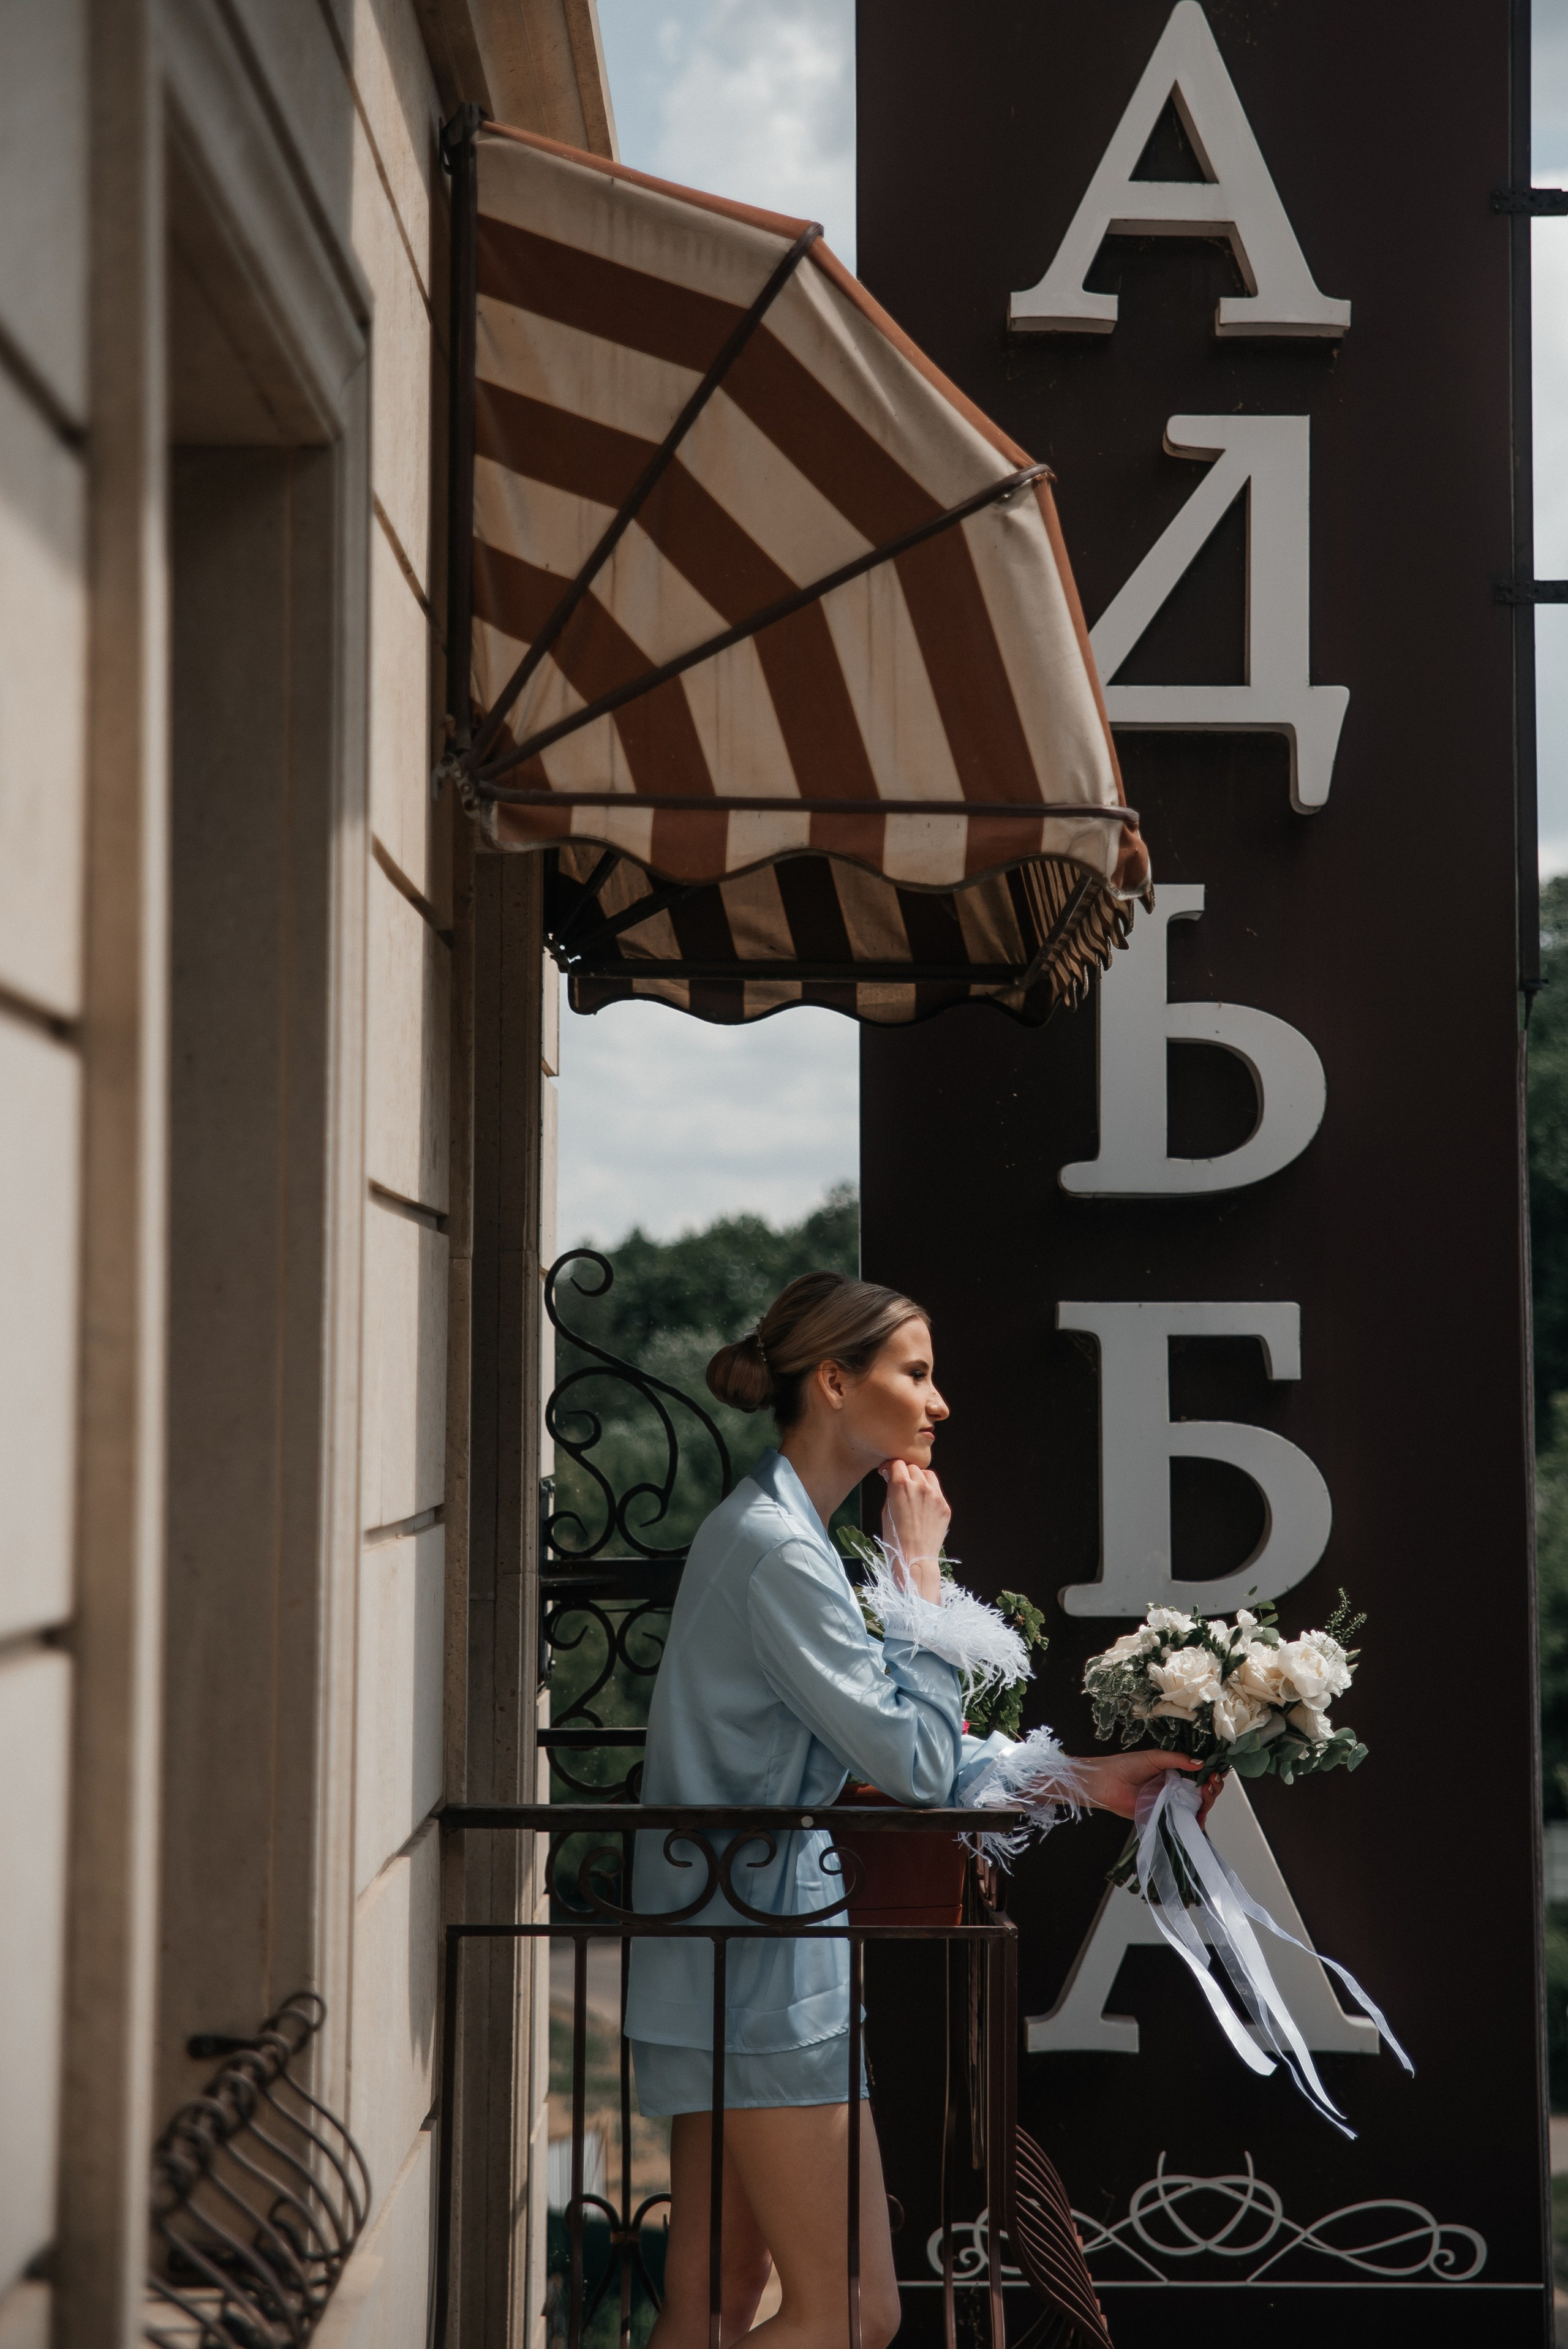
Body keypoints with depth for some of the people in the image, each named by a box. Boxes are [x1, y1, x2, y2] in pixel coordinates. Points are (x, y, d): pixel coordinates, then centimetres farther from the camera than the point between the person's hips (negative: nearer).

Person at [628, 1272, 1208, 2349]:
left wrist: (1080, 1776, 19)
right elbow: (915, 1760, -16)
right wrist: (920, 1570, -8)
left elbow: (889, 1747, 20)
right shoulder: (780, 1550, -18)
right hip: (768, 1949, -10)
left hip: (726, 1956, 10)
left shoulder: (768, 1529, 14)